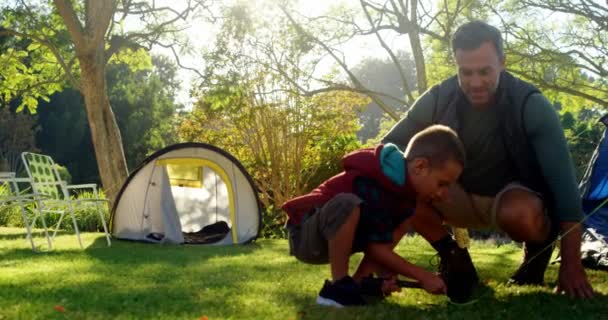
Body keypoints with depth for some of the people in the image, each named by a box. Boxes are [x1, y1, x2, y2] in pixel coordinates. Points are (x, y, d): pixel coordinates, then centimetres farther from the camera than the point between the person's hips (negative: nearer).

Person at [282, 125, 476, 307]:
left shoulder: (403, 182, -4)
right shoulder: (372, 185, -30)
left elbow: (390, 237, -3)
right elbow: (376, 247, -25)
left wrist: (386, 274, -19)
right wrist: (423, 276, -20)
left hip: (339, 235, 9)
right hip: (305, 236, -9)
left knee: (405, 217, 6)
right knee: (347, 203, -38)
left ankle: (359, 280, 0)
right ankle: (338, 286, -22)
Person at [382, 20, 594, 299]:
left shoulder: (531, 106, -25)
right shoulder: (438, 99, -17)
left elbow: (563, 180, -30)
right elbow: (389, 146, -7)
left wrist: (571, 264, -36)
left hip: (517, 196, -3)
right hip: (462, 198, 3)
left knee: (520, 215, -40)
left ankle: (537, 252, -3)